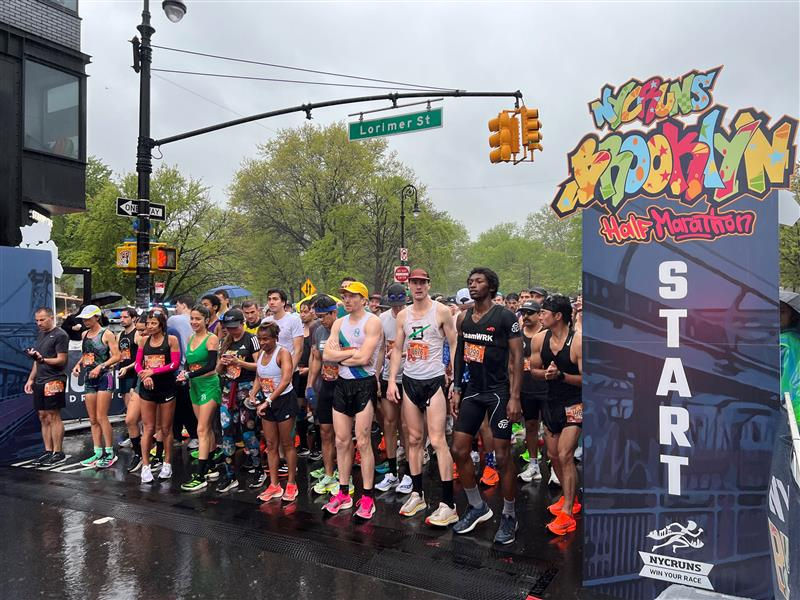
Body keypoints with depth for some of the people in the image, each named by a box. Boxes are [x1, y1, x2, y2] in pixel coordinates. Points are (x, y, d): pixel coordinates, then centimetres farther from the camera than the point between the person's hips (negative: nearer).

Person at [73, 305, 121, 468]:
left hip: (104, 377, -7)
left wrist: (100, 366, -21)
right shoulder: (85, 334, 13)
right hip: (88, 379, 7)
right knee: (93, 420, 8)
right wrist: (78, 364, 5)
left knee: (101, 417, -9)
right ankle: (98, 453, 14)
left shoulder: (107, 334, -8)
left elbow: (117, 356, -13)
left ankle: (110, 453, 0)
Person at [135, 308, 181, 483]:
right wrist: (145, 376, -14)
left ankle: (167, 464, 20)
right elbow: (138, 364, 5)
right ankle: (145, 466, 10)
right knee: (148, 428, 4)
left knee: (166, 428, 7)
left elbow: (175, 364, -10)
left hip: (166, 388, -3)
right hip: (147, 388, 3)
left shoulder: (171, 339, -5)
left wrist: (153, 371, -15)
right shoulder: (144, 340, 7)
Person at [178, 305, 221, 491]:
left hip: (209, 385, -7)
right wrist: (185, 376, -2)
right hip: (194, 386, 7)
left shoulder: (212, 339, -11)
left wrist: (189, 374, -26)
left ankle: (200, 476, -5)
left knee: (202, 430, -8)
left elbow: (211, 365, -19)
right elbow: (188, 362, 17)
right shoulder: (190, 339, 10)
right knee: (207, 428, 14)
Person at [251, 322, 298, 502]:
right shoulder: (260, 354, 5)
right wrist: (253, 394, -4)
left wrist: (268, 401, -28)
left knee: (287, 444, 4)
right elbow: (258, 378, 15)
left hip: (284, 400, -6)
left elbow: (285, 380, -26)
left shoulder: (282, 353, -15)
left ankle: (291, 484, 16)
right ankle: (274, 485, 19)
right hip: (267, 402, 6)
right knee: (271, 444, 10)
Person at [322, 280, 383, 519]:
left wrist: (339, 354, -7)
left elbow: (363, 358, -20)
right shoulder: (339, 323, 10)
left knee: (363, 442, -2)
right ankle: (343, 493, 23)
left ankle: (367, 497, 9)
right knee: (341, 441, 11)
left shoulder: (372, 322, -10)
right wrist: (352, 352, -12)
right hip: (342, 384, 6)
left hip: (364, 385, -6)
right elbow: (327, 355, -1)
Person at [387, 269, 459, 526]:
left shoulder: (441, 311, -5)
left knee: (438, 440, -8)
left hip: (434, 381, -5)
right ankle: (417, 494, 24)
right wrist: (392, 380, 3)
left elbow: (454, 346, -3)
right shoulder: (403, 315, 9)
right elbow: (397, 349, 12)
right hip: (410, 381, 5)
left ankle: (448, 505, -2)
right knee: (414, 439, 11)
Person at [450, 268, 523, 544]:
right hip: (472, 390, 6)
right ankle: (477, 507, 25)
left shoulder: (505, 316, -9)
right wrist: (457, 390, 10)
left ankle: (509, 516, 21)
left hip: (498, 391, -6)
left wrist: (514, 397, -16)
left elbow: (517, 358, -11)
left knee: (502, 457, 0)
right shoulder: (464, 318, 8)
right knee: (459, 450, 6)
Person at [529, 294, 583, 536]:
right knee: (553, 455, 15)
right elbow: (534, 369, 7)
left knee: (565, 455, -13)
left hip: (574, 404, -6)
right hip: (551, 402, 7)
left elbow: (585, 378, -17)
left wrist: (560, 375, -30)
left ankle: (567, 514, -1)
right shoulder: (539, 339, -3)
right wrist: (545, 373, -14)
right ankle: (570, 498, 37)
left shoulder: (578, 341, -20)